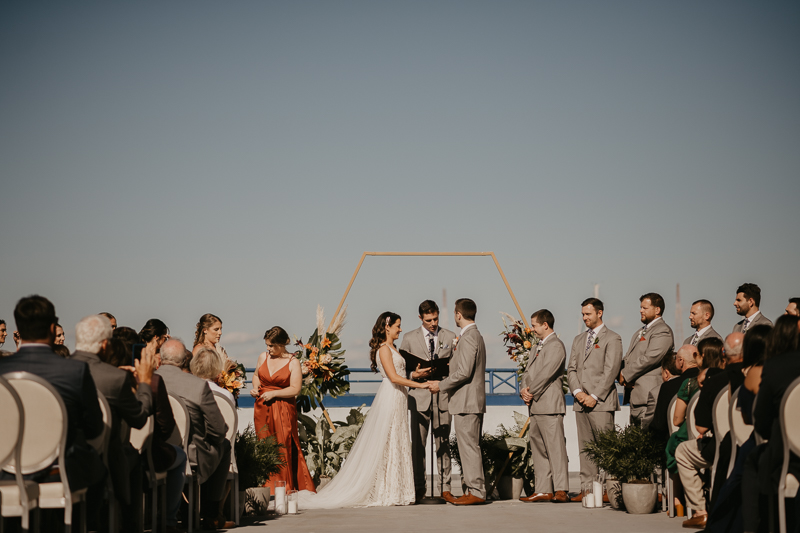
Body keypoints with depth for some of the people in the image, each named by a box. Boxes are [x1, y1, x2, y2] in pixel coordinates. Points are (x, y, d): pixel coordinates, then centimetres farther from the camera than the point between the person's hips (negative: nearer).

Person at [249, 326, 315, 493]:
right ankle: (268, 486, 10)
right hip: (262, 409, 4)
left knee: (284, 447, -5)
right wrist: (255, 388, 3)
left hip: (283, 410, -4)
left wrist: (273, 393, -16)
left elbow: (295, 389, -11)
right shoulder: (263, 357, 7)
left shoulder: (293, 362, -5)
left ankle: (286, 486, 3)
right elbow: (256, 375, 23)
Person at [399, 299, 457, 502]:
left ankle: (445, 487, 5)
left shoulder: (450, 337, 9)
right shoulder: (409, 338, 7)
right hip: (419, 397, 0)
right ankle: (418, 488, 8)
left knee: (443, 444, 1)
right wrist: (414, 375, -13)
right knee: (418, 444, 0)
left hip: (443, 396, 0)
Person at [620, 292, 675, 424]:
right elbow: (628, 358, 22)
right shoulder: (639, 334, 25)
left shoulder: (663, 331, -7)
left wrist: (625, 375, -12)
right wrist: (622, 375, 0)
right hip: (634, 396, 9)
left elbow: (650, 358, -18)